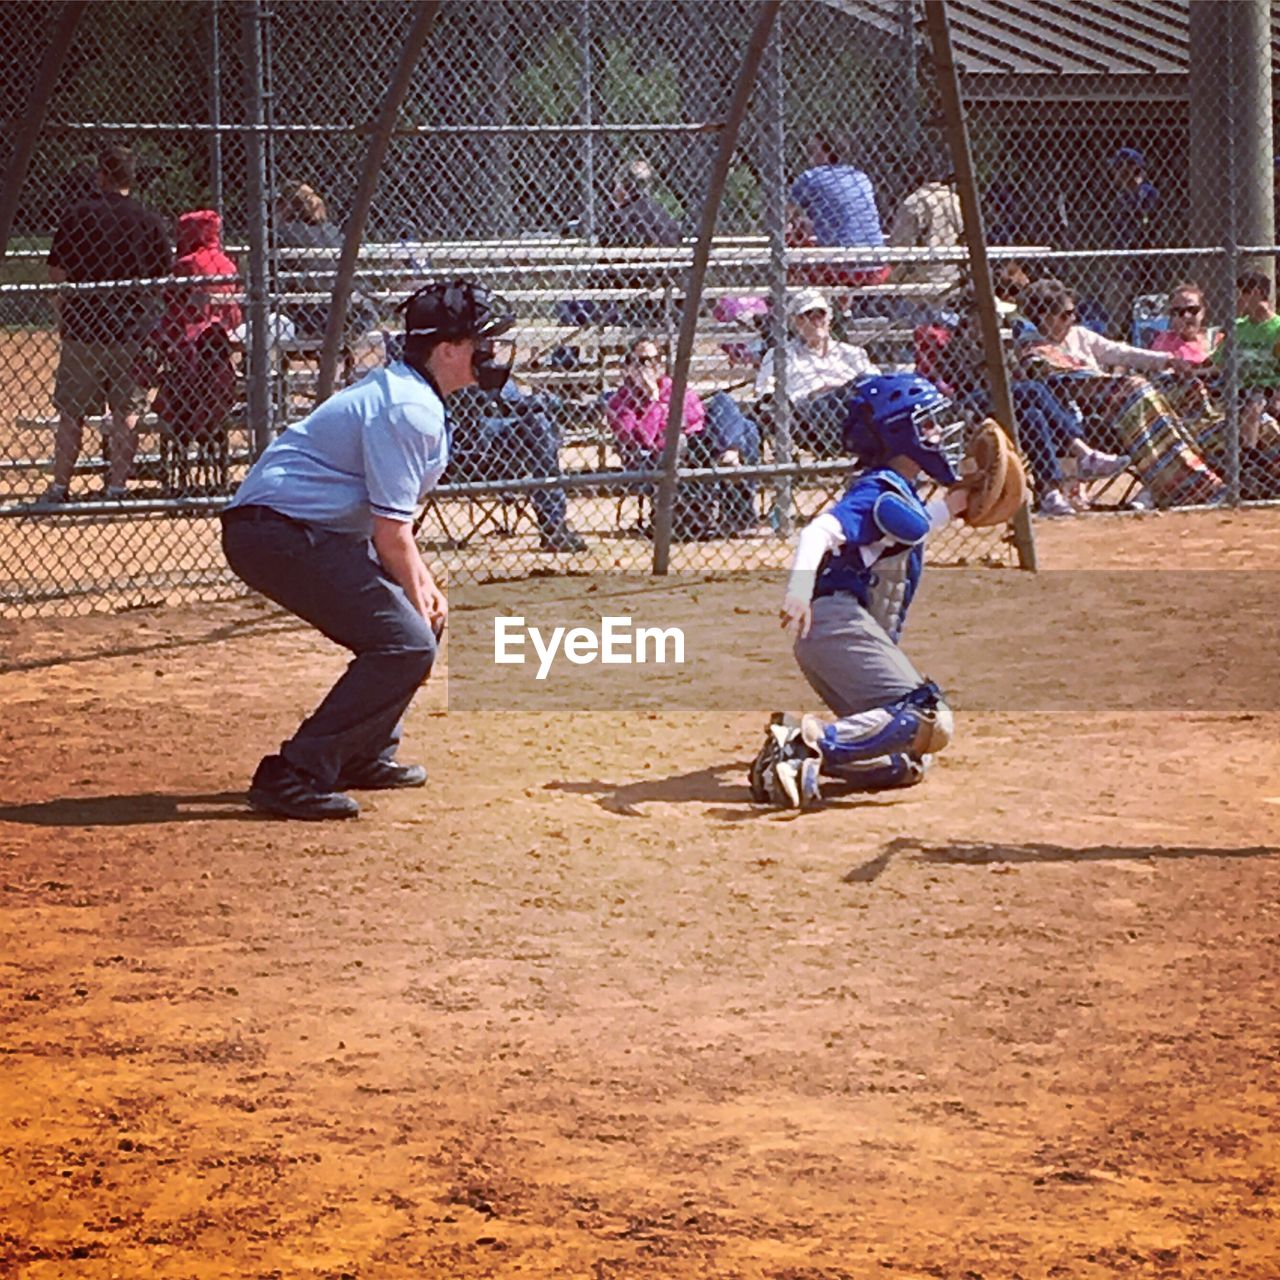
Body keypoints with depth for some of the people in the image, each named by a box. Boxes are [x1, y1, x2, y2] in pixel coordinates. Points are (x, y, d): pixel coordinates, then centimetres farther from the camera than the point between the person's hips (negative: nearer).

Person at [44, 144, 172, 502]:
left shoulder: (77, 215, -3)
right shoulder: (149, 221, -1)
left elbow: (57, 273, -2)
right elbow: (165, 273, 3)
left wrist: (63, 317, 8)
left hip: (83, 325, 0)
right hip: (133, 326, 0)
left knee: (71, 412, 7)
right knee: (127, 411, 6)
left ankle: (59, 487, 9)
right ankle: (117, 485, 3)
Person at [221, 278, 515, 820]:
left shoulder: (400, 390, 15)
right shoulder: (409, 410, -18)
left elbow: (389, 513, 21)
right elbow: (390, 530, -18)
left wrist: (424, 588, 15)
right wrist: (416, 596, -5)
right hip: (279, 532, -11)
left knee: (417, 617, 21)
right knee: (407, 642, -17)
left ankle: (365, 756, 28)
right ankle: (294, 777, -18)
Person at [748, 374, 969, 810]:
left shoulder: (902, 492, 22)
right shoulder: (880, 492, -7)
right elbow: (821, 530, -24)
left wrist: (946, 508, 33)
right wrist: (799, 589, -41)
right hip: (837, 619, -10)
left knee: (909, 763, 7)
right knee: (930, 722, -27)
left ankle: (791, 747, -5)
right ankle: (812, 741, -38)